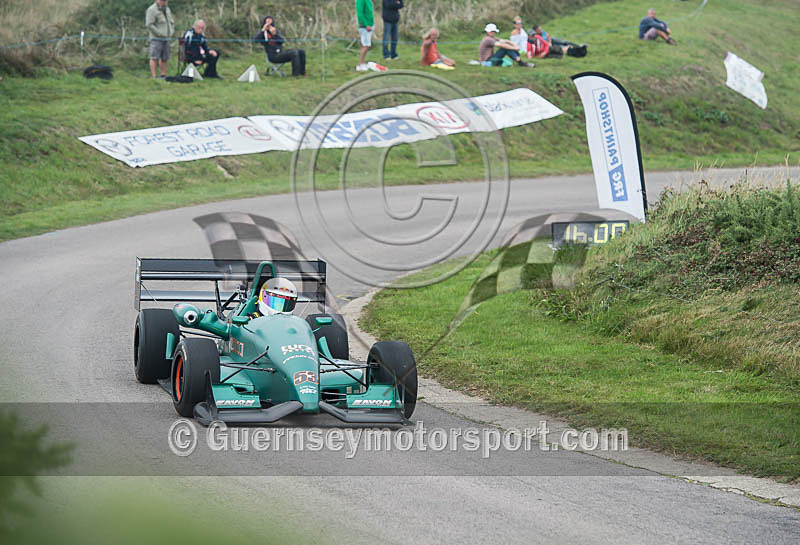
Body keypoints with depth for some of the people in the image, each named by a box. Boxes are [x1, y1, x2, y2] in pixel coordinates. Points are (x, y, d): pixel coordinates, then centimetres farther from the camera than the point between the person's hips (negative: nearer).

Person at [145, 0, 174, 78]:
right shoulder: (151, 10, -8)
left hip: (166, 39, 7)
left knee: (164, 58, 8)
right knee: (154, 58, -9)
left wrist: (171, 32, 8)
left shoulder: (167, 9, 17)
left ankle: (163, 75, 13)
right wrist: (159, 33, -17)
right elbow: (149, 24, -16)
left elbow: (171, 22, 26)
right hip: (156, 39, -7)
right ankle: (154, 76, -11)